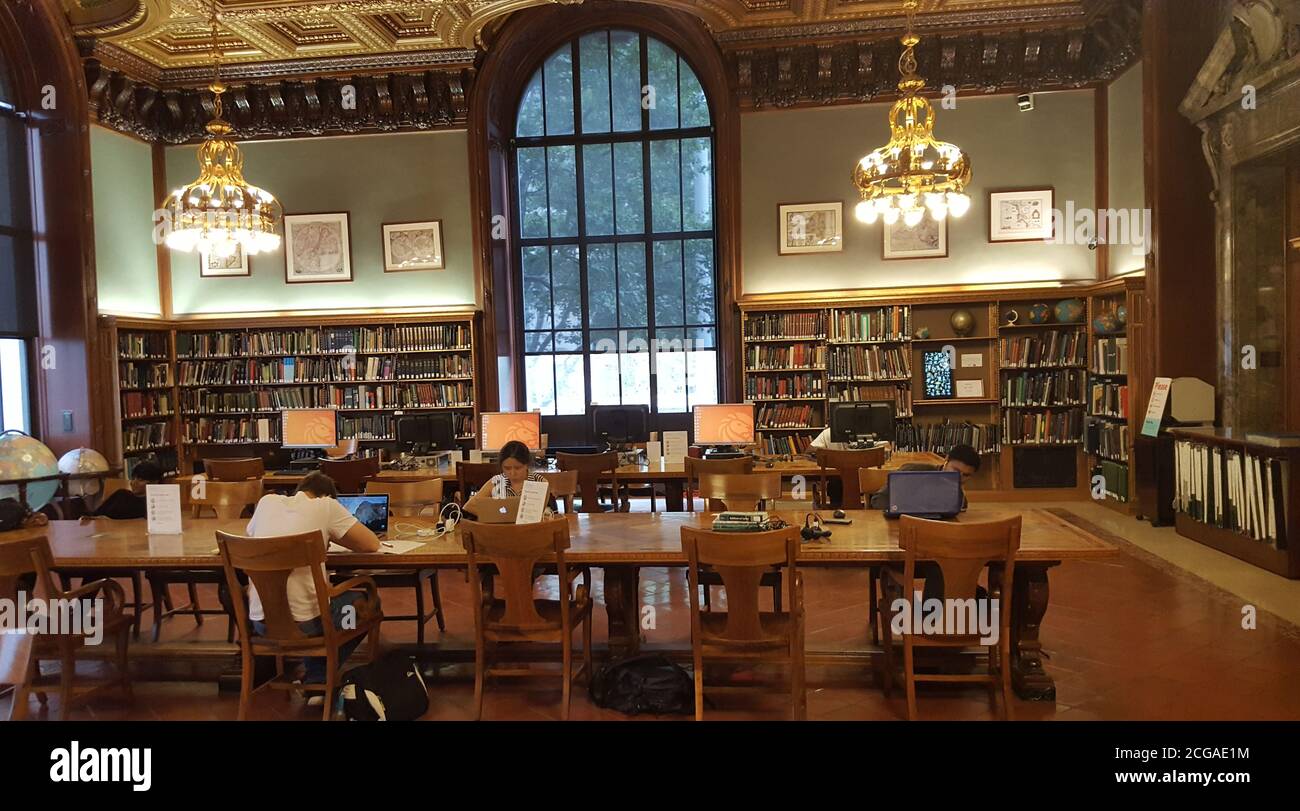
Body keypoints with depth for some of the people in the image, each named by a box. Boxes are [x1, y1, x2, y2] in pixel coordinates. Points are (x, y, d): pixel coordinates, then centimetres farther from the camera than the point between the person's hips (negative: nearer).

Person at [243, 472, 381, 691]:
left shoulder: (267, 501, 8)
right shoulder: (326, 504, -4)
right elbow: (372, 545, -2)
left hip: (260, 621, 5)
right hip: (304, 622, -5)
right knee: (367, 602, 22)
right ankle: (318, 679, 19)